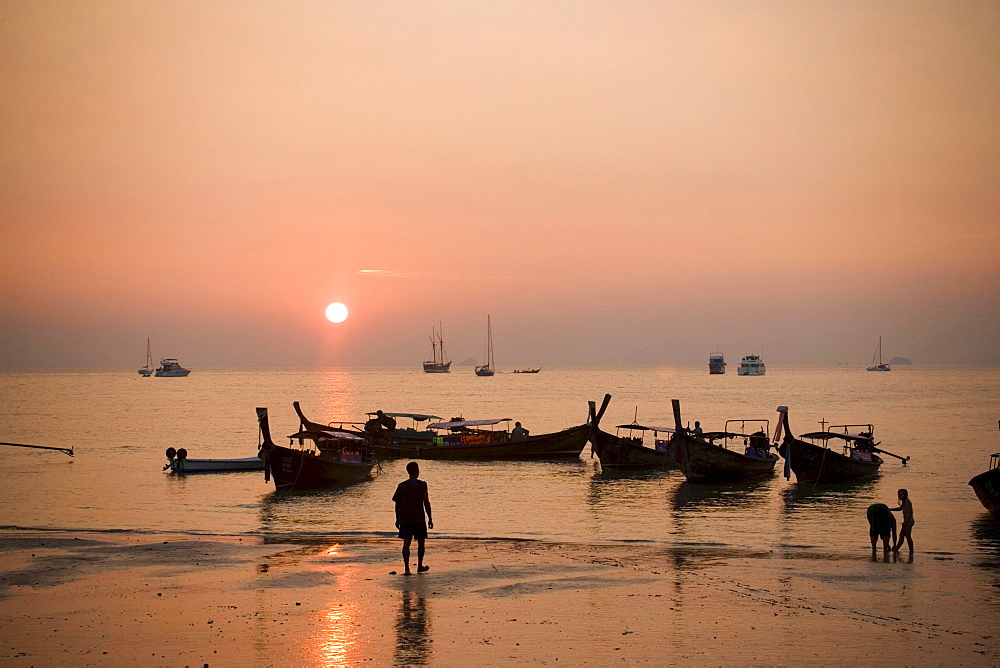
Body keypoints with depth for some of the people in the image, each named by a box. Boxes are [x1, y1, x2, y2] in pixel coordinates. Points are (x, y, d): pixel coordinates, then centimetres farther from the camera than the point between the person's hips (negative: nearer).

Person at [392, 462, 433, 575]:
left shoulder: (401, 485, 5)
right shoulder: (422, 485, -5)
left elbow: (397, 504, 7)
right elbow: (426, 502, -7)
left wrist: (398, 519, 16)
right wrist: (430, 518, 0)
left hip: (404, 519, 2)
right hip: (419, 518, -2)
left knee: (406, 543, -1)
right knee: (421, 542, 14)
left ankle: (406, 568, -9)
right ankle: (420, 566, 23)